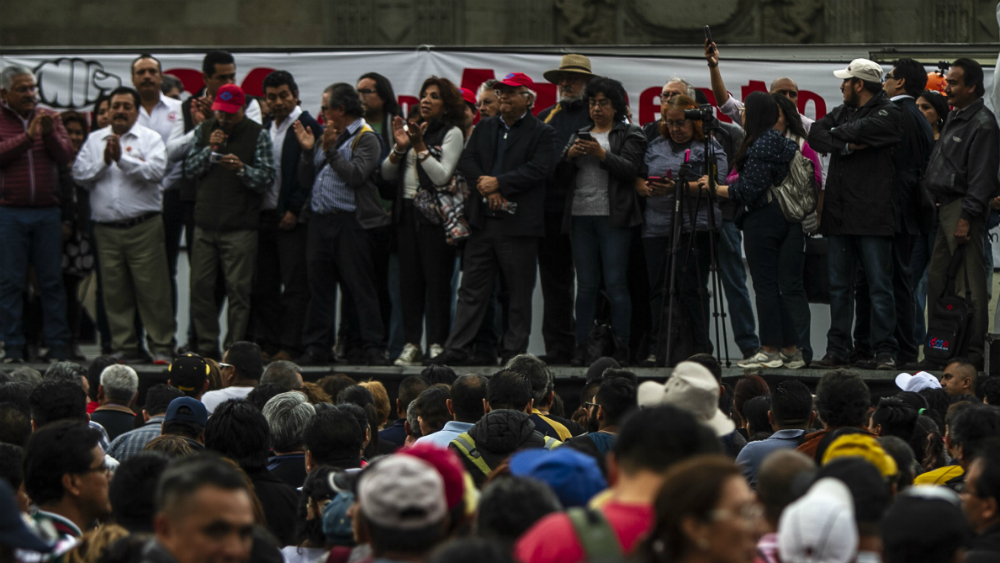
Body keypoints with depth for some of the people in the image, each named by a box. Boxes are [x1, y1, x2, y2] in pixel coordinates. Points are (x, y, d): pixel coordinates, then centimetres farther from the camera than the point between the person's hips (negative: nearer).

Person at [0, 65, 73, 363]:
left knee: (52, 280, 3)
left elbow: (65, 156, 2)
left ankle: (58, 346, 7)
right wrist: (28, 136, -18)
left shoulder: (49, 118, 11)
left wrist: (49, 134, -15)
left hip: (48, 212, 2)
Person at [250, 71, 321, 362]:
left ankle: (290, 346, -2)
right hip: (264, 215, 7)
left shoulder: (307, 126, -6)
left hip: (292, 218, -7)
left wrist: (294, 211, -14)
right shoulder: (265, 127, 16)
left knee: (294, 286, -4)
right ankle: (266, 343, 12)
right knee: (263, 284, 7)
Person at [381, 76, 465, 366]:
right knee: (409, 280, 4)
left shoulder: (452, 133, -2)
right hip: (406, 212, 6)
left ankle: (437, 345, -3)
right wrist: (399, 147, -5)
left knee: (437, 281, -5)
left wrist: (420, 146, -14)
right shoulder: (411, 128, 15)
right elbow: (386, 173, 11)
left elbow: (442, 175, -12)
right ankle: (412, 344, 8)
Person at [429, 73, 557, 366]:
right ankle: (455, 350, 4)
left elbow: (538, 169, -13)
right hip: (483, 221, 4)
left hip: (519, 223, -4)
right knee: (472, 289, 4)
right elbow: (466, 161, 6)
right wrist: (485, 186, -11)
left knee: (519, 293, 1)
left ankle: (514, 351, 8)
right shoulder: (484, 128, 16)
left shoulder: (542, 133, 0)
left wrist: (498, 183, -14)